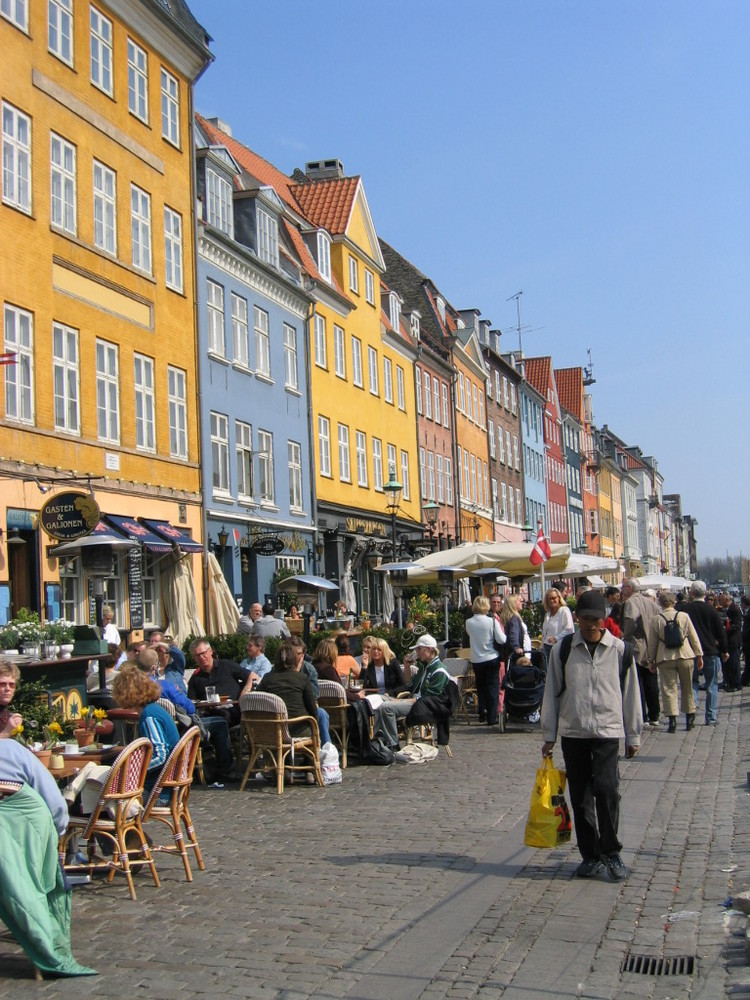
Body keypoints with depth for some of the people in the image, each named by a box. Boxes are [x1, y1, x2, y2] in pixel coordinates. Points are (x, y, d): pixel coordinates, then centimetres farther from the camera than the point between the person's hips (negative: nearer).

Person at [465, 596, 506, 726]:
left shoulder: (468, 622, -5)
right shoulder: (492, 621, -15)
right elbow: (501, 640, -14)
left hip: (476, 660, 3)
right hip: (491, 658, -3)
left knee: (480, 686, 19)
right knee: (492, 687, 5)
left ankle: (482, 712, 21)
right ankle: (492, 717, 5)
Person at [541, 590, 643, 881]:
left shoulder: (618, 649, 2)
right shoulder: (562, 650, 3)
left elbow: (630, 693, 7)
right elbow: (552, 694, 8)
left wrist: (633, 735, 9)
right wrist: (549, 736, 7)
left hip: (607, 730, -2)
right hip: (572, 732, 2)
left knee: (606, 789, -14)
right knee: (580, 797, 6)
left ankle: (611, 852, 1)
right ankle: (591, 855, 18)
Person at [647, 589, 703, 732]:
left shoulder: (656, 620, -5)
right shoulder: (684, 616, -2)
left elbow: (652, 642, 1)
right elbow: (694, 638, 3)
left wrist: (651, 659, 13)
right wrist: (699, 655, 12)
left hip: (665, 658, -1)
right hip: (685, 656, 2)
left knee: (669, 689, 2)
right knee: (687, 688, 14)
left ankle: (672, 720, -7)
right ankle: (690, 718, 21)